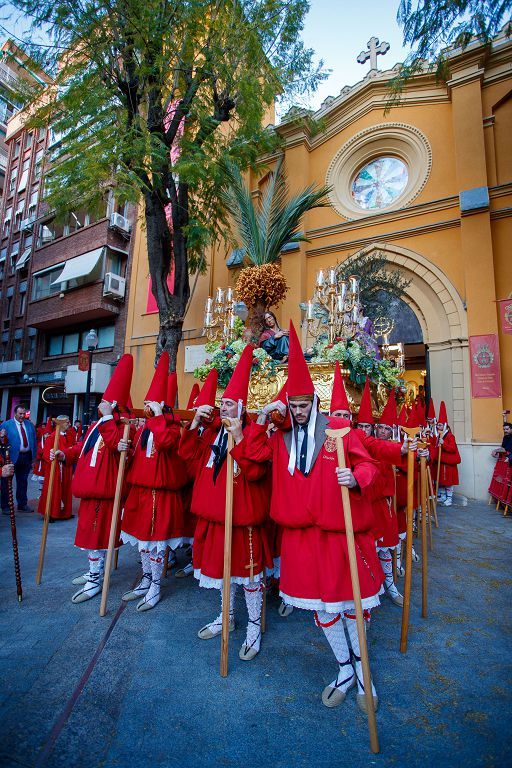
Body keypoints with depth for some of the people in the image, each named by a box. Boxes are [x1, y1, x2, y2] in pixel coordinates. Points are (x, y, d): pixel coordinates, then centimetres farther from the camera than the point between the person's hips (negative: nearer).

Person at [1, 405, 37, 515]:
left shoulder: (30, 425, 10)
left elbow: (34, 441, 12)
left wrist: (34, 456, 7)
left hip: (26, 457, 4)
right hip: (12, 457, -4)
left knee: (23, 481, 13)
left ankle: (22, 505, 23)